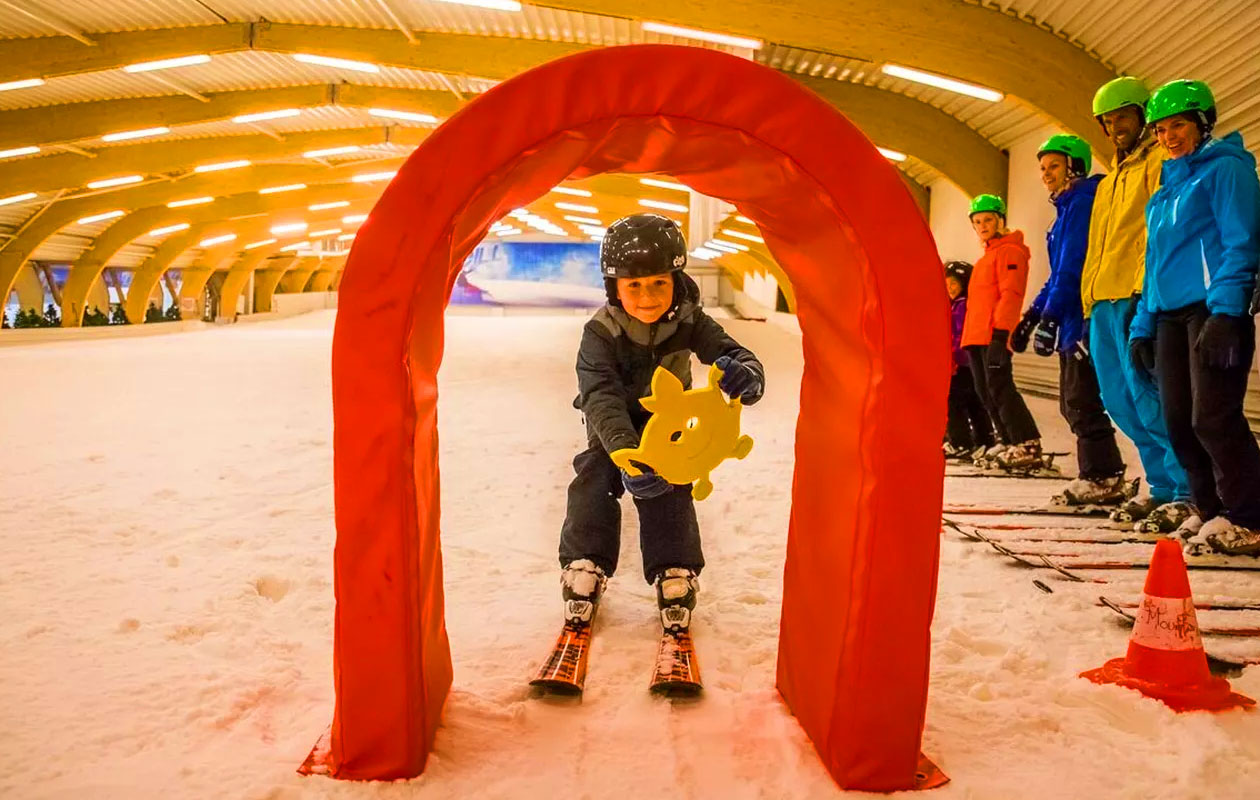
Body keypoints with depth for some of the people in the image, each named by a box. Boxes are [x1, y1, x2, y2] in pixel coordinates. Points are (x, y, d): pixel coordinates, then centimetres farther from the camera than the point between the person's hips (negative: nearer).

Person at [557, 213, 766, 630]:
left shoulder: (690, 323, -21)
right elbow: (601, 397, -40)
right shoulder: (601, 333, -28)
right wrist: (624, 451, -58)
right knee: (594, 482, -21)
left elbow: (734, 354, -29)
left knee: (670, 491, -20)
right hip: (613, 433, -1)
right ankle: (586, 565, -6)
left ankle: (675, 573, -8)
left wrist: (746, 376, -57)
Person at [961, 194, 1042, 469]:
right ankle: (1010, 443, 14)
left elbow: (1010, 293, -15)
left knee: (999, 388, -16)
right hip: (976, 336, 10)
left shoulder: (1009, 251, -4)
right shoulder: (987, 256, 24)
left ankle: (1029, 445, -17)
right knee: (986, 392, 9)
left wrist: (1000, 333, -23)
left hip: (994, 335, -10)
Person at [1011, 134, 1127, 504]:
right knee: (1072, 403, 11)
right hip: (1071, 322, 10)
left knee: (1081, 402, -8)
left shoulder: (1084, 199, -9)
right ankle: (1097, 476, 17)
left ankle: (1103, 480, -2)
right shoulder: (1067, 207, 22)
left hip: (1083, 317, -10)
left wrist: (1049, 317, -22)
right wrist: (1031, 315, 19)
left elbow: (1073, 264, -18)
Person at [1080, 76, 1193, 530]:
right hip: (1104, 300, 9)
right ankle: (1161, 486, 18)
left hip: (1137, 297, -9)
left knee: (1147, 398, -11)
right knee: (1119, 400, 9)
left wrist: (1146, 293, -21)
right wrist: (1090, 298, 16)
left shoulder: (1161, 160, 0)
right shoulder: (1113, 175, 26)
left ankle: (1189, 494, -3)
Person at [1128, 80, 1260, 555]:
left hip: (1214, 309, -7)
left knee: (1212, 419, -12)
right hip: (1169, 315, 8)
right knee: (1179, 421, 4)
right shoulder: (1166, 187, 24)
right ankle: (1209, 509, 15)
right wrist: (1142, 325, 16)